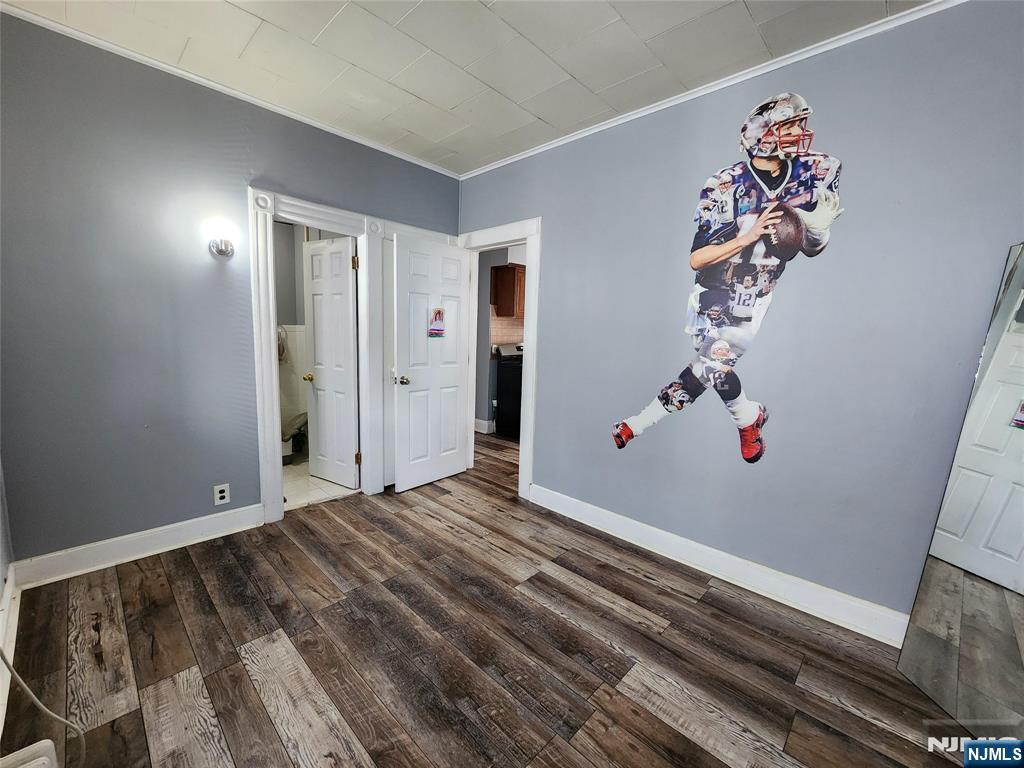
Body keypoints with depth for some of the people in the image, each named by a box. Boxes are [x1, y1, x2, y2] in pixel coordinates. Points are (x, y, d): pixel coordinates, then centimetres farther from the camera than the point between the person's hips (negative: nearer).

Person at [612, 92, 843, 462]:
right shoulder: (725, 186, -12)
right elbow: (696, 259, -15)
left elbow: (813, 248, 5)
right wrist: (749, 236, -25)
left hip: (757, 293, 3)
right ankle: (749, 418, 26)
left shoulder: (816, 171, 1)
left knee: (712, 364, -11)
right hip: (715, 290, -2)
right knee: (714, 368, -6)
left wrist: (820, 222, -17)